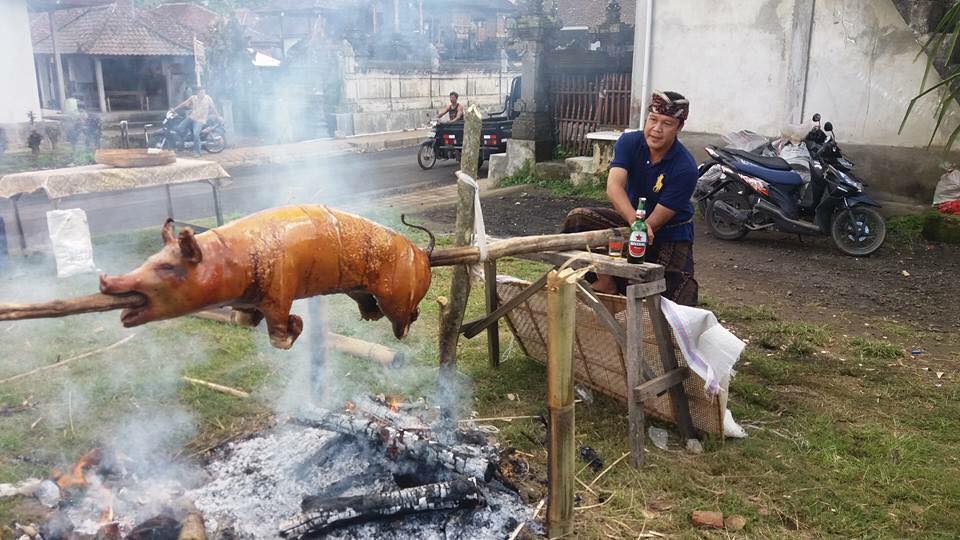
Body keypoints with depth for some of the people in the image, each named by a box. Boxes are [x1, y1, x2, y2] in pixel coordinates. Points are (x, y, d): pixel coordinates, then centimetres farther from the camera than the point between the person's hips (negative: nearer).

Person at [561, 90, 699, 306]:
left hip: (670, 234, -3)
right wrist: (635, 221, -50)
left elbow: (656, 221, -26)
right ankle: (606, 284, -10)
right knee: (577, 218, -21)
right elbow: (614, 187, -31)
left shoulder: (685, 168, -25)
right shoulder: (629, 142, -14)